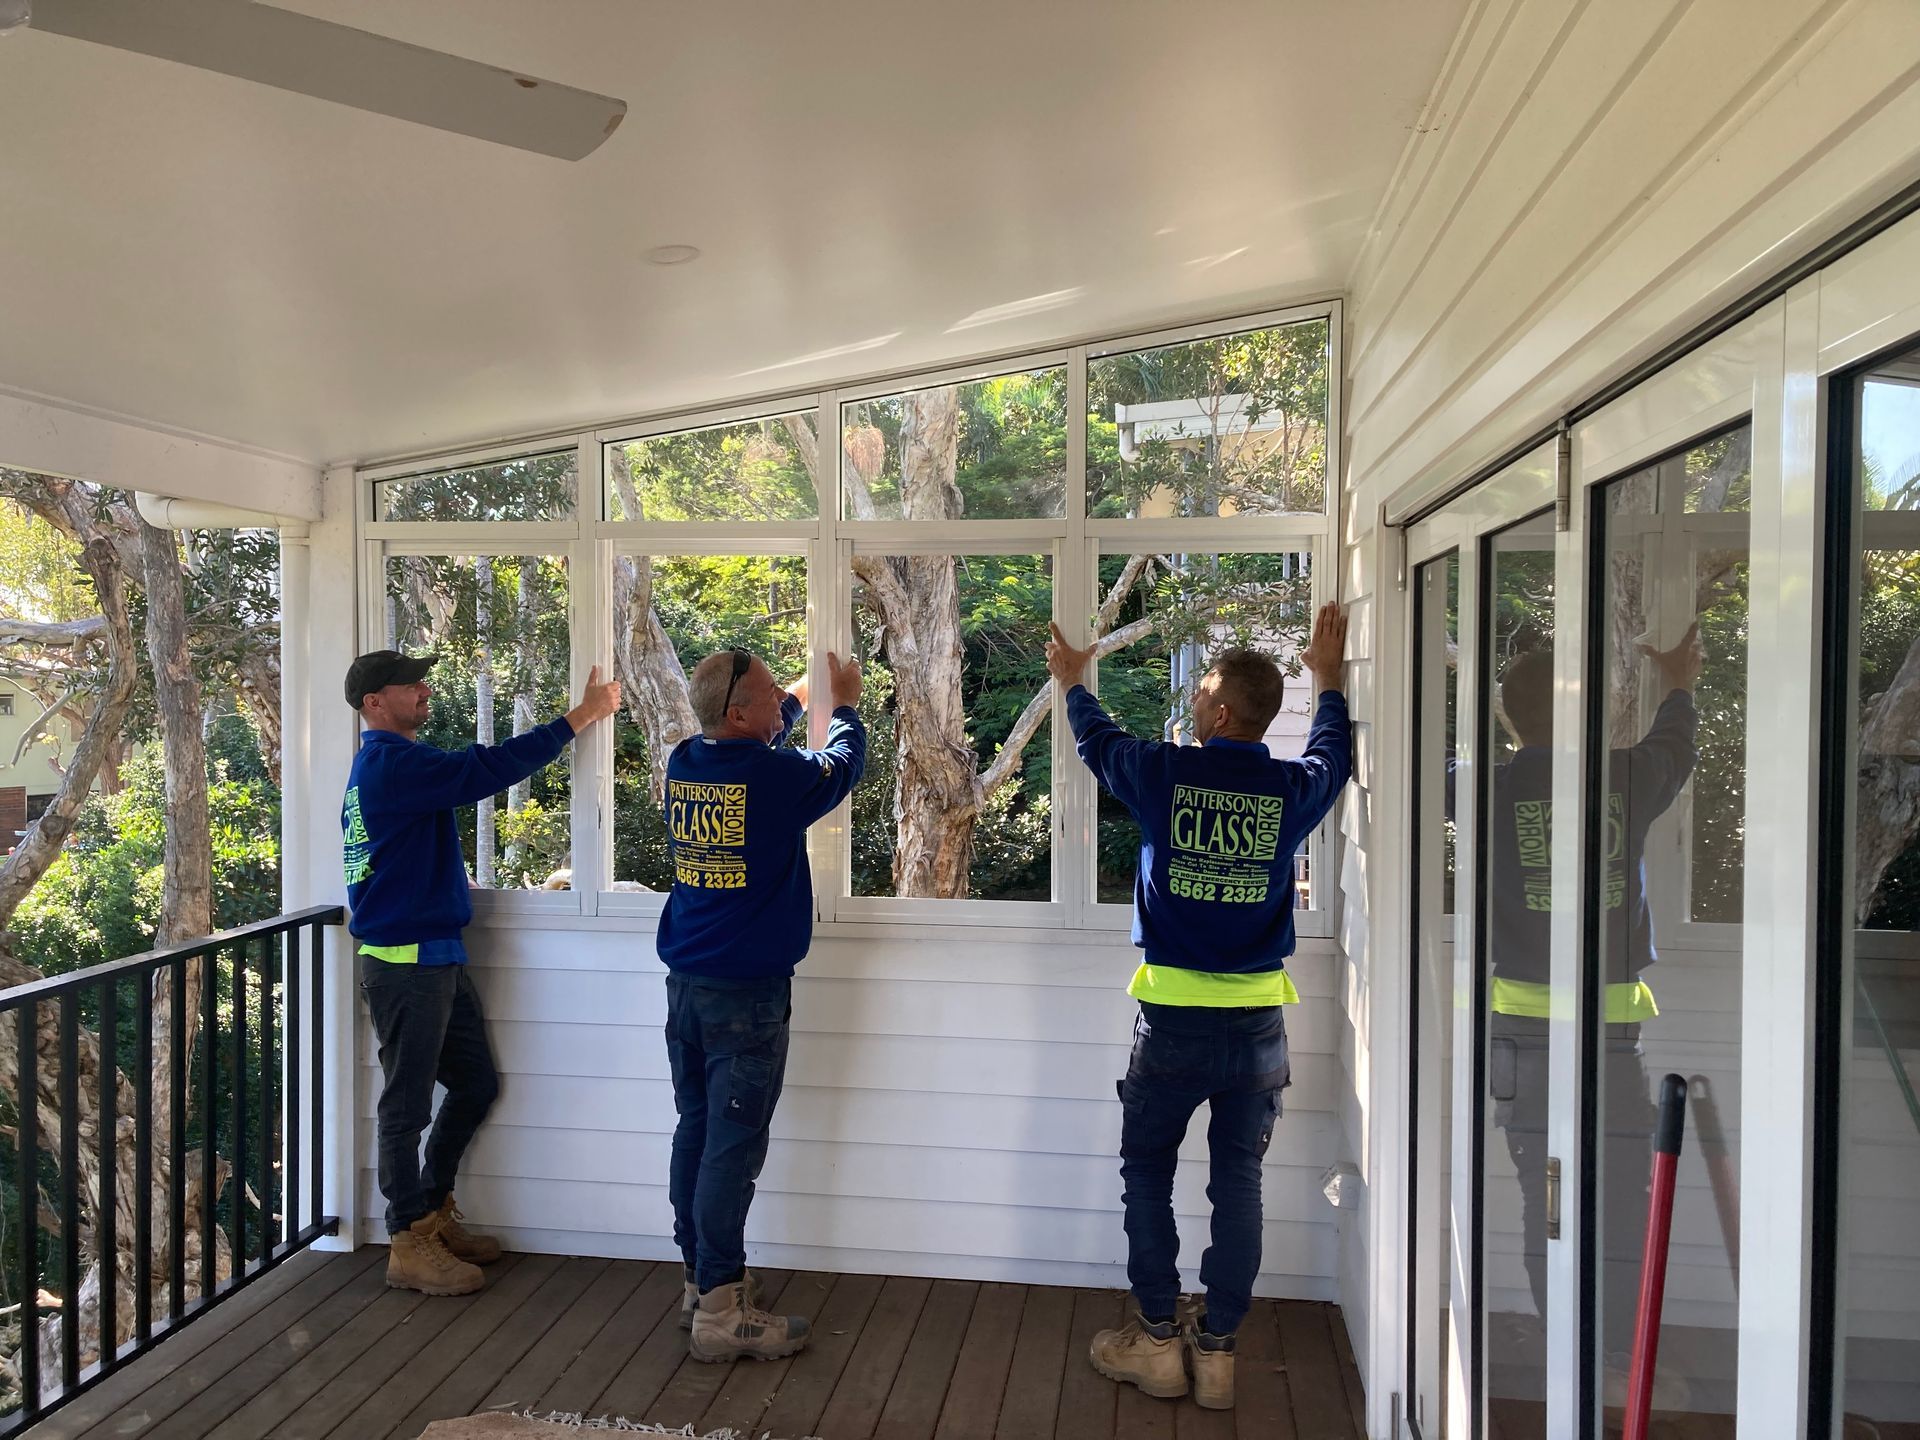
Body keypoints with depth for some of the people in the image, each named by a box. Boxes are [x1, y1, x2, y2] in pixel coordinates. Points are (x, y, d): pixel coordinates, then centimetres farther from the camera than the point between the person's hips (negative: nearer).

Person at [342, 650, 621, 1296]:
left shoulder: (386, 763, 17)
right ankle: (410, 1246, 11)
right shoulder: (390, 761, -16)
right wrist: (581, 715, -21)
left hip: (435, 956, 10)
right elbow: (485, 770, -24)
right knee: (407, 1104, 0)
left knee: (476, 1083, 15)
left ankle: (434, 1213, 28)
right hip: (406, 961, -10)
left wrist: (449, 880, 15)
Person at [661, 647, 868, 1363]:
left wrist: (802, 697, 36)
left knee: (695, 1133, 14)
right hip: (748, 993, -7)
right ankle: (720, 1310, 5)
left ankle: (702, 1281, 26)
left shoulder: (683, 762, 2)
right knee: (733, 1147, -2)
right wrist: (844, 705, 24)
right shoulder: (778, 775, -17)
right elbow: (843, 764, 5)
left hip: (686, 983, 7)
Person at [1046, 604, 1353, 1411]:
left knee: (1147, 1171, 13)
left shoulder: (1164, 774, -9)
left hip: (1173, 1017, -2)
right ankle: (1216, 1350, 17)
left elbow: (1098, 741, 13)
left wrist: (1072, 684, 33)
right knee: (1238, 1183, 10)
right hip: (1258, 1022, 2)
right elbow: (1334, 754, 21)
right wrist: (1329, 681, 38)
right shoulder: (1294, 789, -3)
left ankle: (1158, 1342, 17)